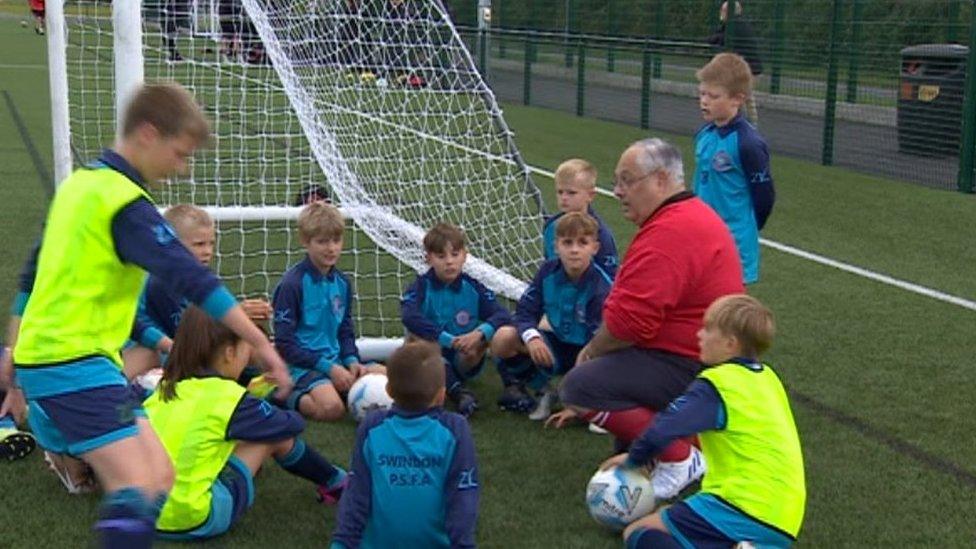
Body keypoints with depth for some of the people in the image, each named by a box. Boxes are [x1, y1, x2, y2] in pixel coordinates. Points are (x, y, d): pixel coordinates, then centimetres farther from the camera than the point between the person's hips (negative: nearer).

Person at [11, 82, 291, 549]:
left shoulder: (79, 182, 14)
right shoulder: (124, 200, -15)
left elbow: (35, 271, 22)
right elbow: (189, 278, -22)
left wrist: (18, 360, 30)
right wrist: (260, 343, -21)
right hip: (77, 364, -10)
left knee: (160, 478, 9)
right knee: (137, 493, -20)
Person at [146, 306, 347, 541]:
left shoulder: (167, 388, 5)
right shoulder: (228, 396, -10)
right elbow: (292, 424, 5)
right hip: (193, 520, -7)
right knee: (277, 435, 5)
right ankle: (335, 483, 26)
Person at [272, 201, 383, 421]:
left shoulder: (342, 282, 9)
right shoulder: (293, 283, -12)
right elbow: (284, 343, -13)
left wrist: (352, 361, -1)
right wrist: (328, 367, -17)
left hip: (335, 360, 7)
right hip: (302, 365, -7)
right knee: (332, 407, -31)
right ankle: (289, 398, -3)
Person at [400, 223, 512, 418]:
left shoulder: (473, 288, -4)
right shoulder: (421, 286, -9)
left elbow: (503, 315, -17)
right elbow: (409, 316, -30)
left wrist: (480, 333, -37)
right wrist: (449, 340, -36)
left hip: (463, 362, 1)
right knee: (414, 333, -31)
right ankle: (457, 392, -38)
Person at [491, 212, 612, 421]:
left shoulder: (602, 288, -23)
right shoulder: (549, 271, -9)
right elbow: (525, 311, -6)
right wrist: (532, 337, -31)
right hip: (558, 345, 4)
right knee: (503, 337, -20)